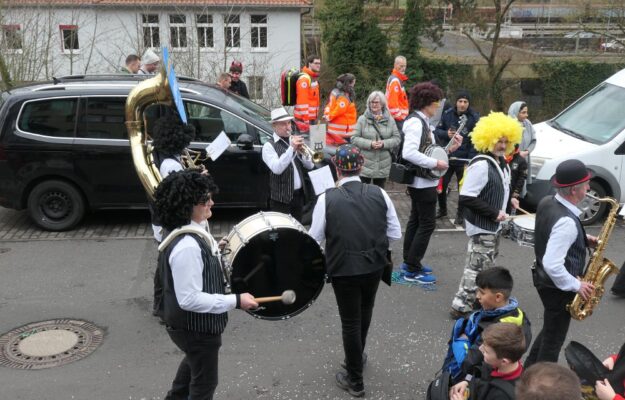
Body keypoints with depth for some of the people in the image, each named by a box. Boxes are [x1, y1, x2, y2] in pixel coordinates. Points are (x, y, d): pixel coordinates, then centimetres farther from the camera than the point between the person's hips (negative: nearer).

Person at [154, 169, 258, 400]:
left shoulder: (190, 231, -3)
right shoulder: (187, 247, -34)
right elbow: (189, 299, -33)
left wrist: (215, 251, 10)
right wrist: (235, 301, -29)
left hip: (190, 323, 10)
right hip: (196, 327, -10)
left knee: (195, 361, 36)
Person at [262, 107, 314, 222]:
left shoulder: (295, 140, 9)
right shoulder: (269, 146, -9)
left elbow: (310, 166, 6)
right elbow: (277, 169, -25)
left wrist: (302, 153, -14)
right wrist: (291, 148, -27)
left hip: (299, 194, 6)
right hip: (281, 197, -6)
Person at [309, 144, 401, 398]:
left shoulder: (327, 198, -12)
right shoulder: (379, 194, -5)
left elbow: (315, 238, -7)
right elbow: (395, 234, -1)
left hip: (343, 268, -3)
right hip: (374, 265, 3)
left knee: (350, 322, 11)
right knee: (364, 314, 27)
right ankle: (357, 358, 50)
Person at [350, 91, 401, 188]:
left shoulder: (389, 120, 4)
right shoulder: (362, 119, 0)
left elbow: (397, 138, 2)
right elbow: (354, 138, -5)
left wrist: (384, 143, -15)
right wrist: (369, 144, -18)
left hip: (383, 166, 2)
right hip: (365, 164, -2)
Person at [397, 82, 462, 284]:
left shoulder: (422, 122, 12)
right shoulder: (415, 122, -19)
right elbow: (409, 153, -31)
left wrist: (449, 148, 6)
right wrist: (435, 163, -25)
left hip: (420, 182, 11)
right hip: (422, 182, -11)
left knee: (416, 220, 16)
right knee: (427, 224, -7)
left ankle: (409, 262, 26)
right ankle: (412, 270, -1)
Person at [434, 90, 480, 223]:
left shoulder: (474, 118, -8)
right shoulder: (447, 114, 0)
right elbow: (437, 131, 7)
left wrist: (470, 161, -16)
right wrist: (446, 134, -16)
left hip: (463, 160, -2)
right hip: (446, 157, 3)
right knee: (441, 186, 7)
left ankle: (460, 214, 24)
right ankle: (442, 210, 31)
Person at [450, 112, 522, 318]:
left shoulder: (501, 163, 8)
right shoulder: (481, 165, -23)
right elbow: (466, 198, -26)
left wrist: (507, 199, 9)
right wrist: (494, 213, -23)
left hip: (494, 226, 10)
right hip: (481, 227, -10)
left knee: (487, 267, 21)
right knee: (478, 268, -6)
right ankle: (461, 307, 3)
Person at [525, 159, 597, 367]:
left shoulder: (547, 202, -4)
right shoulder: (566, 221, -32)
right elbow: (552, 265, -35)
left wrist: (583, 240, 3)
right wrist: (577, 286, -21)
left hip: (544, 279, 9)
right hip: (558, 287, -9)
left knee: (550, 330, 27)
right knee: (554, 338, 10)